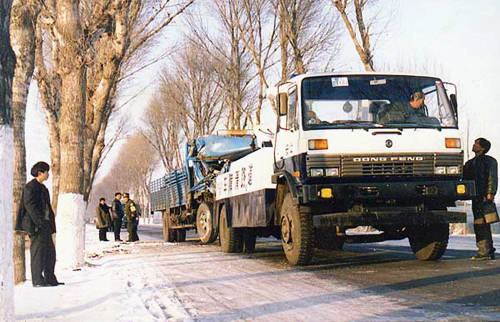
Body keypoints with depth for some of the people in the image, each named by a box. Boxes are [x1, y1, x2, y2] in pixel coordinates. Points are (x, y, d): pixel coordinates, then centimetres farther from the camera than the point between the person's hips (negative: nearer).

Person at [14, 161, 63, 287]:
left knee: (50, 251, 10)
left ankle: (50, 279, 15)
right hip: (36, 225, -10)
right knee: (38, 250, -7)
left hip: (44, 224, 10)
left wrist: (50, 223, 17)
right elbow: (30, 206, -17)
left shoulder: (42, 187, 19)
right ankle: (37, 280, -3)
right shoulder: (30, 187, -10)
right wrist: (40, 222, -23)